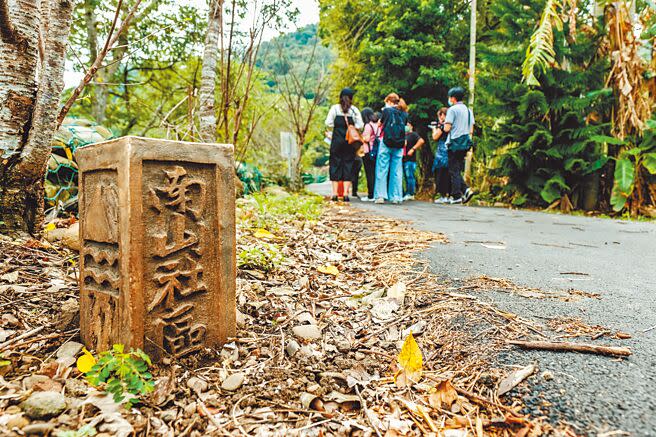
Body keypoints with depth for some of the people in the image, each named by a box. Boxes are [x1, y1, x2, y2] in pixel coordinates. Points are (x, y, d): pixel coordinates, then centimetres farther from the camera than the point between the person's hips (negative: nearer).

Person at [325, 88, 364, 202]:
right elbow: (360, 125, -1)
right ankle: (346, 193, 1)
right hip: (350, 142, 0)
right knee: (348, 165, 5)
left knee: (335, 164, 6)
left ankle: (335, 193, 4)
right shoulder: (354, 110, 1)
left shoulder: (334, 108, 0)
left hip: (337, 141, 0)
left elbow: (328, 123, -2)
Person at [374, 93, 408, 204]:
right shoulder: (404, 114, 10)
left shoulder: (387, 110, 0)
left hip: (387, 143, -3)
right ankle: (396, 197, 5)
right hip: (399, 145, 3)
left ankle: (380, 195, -4)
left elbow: (380, 123, 14)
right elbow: (405, 124, 17)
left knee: (382, 170, 1)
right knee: (396, 172, 5)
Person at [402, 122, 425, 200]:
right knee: (406, 177, 9)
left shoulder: (413, 134, -2)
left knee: (409, 176, -11)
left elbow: (421, 141, -17)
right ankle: (407, 194, 13)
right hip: (404, 159, 8)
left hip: (410, 159, -8)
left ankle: (411, 194, -10)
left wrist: (413, 149, -17)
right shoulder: (404, 135, 22)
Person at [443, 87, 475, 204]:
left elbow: (447, 128, -14)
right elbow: (471, 131, 14)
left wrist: (444, 124, 6)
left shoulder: (452, 109, -8)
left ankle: (456, 196, -3)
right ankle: (466, 189, -1)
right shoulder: (469, 110, 15)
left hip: (454, 144, -7)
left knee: (454, 170, -3)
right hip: (465, 144, 7)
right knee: (458, 170, 15)